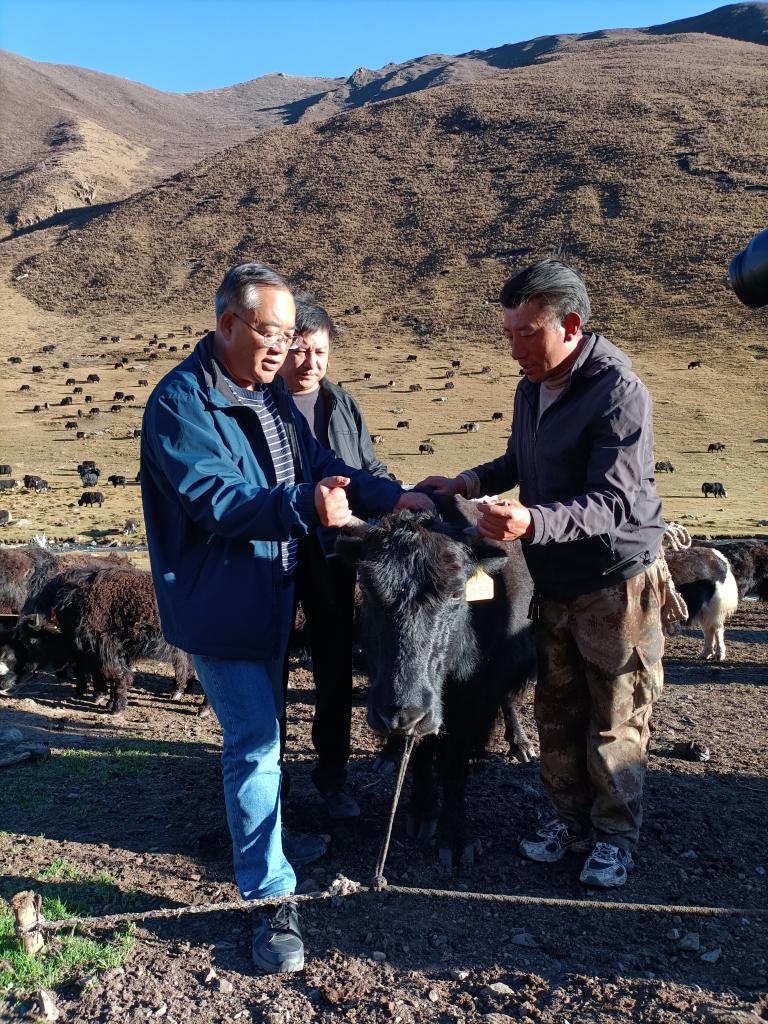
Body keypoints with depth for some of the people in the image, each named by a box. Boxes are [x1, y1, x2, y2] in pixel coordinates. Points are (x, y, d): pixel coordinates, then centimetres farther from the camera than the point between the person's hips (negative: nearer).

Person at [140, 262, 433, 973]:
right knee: (256, 744, -5)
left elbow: (320, 465, 9)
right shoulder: (180, 404, -19)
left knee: (263, 729, 24)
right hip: (218, 603, -8)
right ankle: (273, 898, 9)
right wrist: (303, 506, -42)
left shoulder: (271, 393, 8)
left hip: (270, 594, 8)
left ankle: (256, 831, 47)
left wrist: (390, 497, -6)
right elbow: (213, 500, -29)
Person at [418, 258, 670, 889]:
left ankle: (616, 836, 28)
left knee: (615, 723, 8)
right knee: (557, 712, 17)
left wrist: (533, 523, -43)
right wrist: (473, 481, 1)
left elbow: (613, 502, -28)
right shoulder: (533, 386, 5)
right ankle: (571, 819, 35)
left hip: (616, 582, -7)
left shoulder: (618, 392, -21)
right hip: (553, 580, 7)